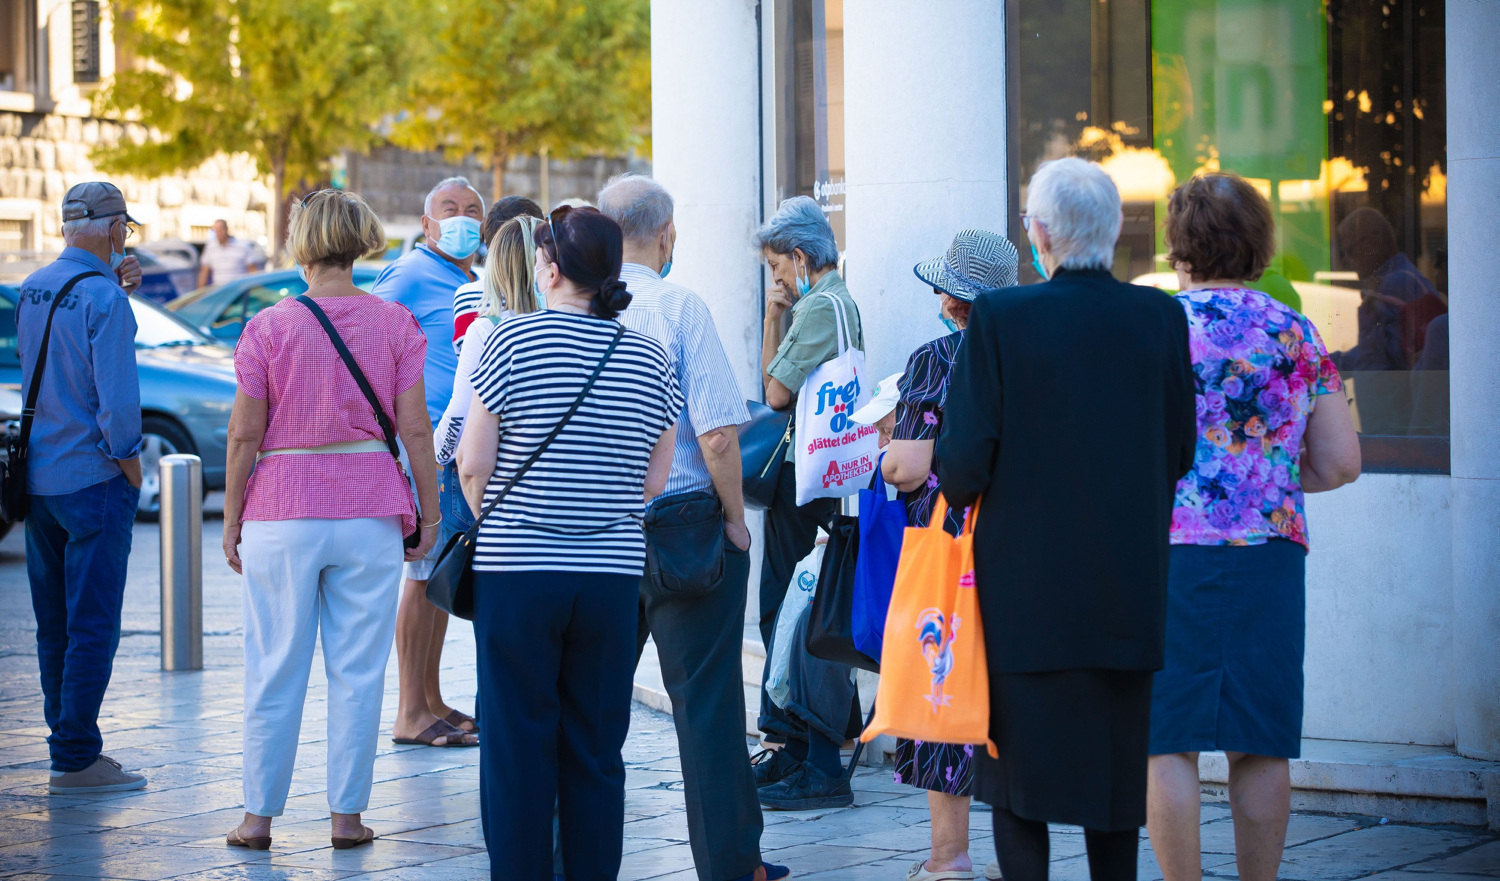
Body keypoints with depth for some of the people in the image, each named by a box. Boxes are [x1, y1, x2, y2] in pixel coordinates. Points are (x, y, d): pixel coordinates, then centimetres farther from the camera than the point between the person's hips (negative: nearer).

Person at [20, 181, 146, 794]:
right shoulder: (103, 297, -15)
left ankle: (67, 740, 21)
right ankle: (75, 759, -3)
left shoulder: (32, 289, 9)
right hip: (93, 479, -8)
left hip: (38, 478, 8)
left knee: (54, 623, 14)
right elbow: (116, 393, -20)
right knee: (92, 624, -3)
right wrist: (130, 462, -6)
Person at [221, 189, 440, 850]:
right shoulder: (394, 324, 0)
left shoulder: (268, 327, -3)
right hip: (370, 511, 1)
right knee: (358, 668, 7)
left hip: (282, 510, -1)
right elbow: (415, 429, -1)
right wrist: (429, 511, 8)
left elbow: (244, 434, -3)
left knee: (275, 670, 7)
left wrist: (231, 520, 5)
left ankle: (259, 816, 12)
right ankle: (347, 814, 9)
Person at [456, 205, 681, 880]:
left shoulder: (513, 342, -7)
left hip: (516, 574, -3)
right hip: (612, 573, 3)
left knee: (519, 748, 4)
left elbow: (473, 467, -5)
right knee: (597, 752, 9)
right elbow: (655, 481, 6)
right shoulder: (650, 358, 4)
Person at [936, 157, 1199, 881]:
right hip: (1130, 579, 3)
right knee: (1115, 757, 13)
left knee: (1020, 761, 6)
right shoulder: (1160, 317, -2)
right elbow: (1182, 451, 1)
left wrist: (961, 493, 10)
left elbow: (964, 461, -12)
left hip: (1026, 580, -3)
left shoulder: (998, 318, -12)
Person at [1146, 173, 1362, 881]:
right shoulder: (1298, 335, 8)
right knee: (1261, 748, 9)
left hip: (1170, 550, -3)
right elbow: (1341, 463, 9)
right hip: (1271, 554, 4)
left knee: (1168, 744, -1)